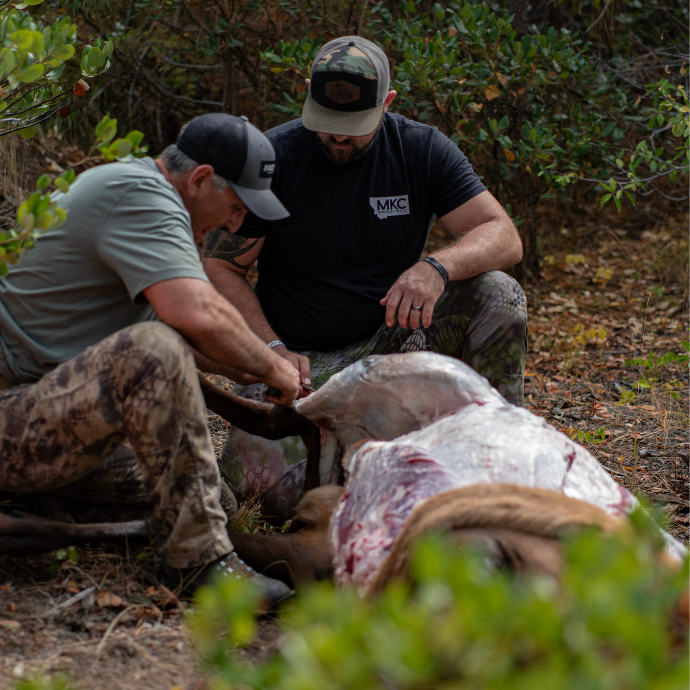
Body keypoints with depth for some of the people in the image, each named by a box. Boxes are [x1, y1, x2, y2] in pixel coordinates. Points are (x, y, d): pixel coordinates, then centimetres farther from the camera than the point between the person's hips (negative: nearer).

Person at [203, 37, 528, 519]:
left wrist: (439, 266, -32)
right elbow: (221, 267, -5)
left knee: (498, 295, -23)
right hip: (299, 357, -2)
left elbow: (504, 238, -11)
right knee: (279, 493, -28)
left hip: (390, 338, 2)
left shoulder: (422, 150, -3)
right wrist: (271, 349, -20)